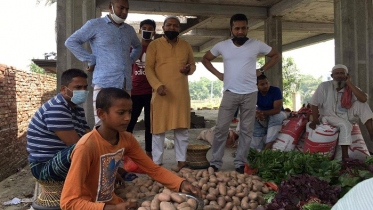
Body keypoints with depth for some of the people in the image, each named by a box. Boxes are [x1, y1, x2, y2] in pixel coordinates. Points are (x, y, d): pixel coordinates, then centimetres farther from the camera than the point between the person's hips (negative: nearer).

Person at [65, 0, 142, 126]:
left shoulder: (129, 30, 19)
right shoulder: (95, 25, 4)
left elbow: (137, 47, 38)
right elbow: (71, 42, 2)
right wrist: (91, 60, -5)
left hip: (126, 85, 5)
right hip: (104, 84, -5)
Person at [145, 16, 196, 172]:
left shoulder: (186, 46, 13)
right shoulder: (154, 45, 2)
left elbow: (193, 65, 19)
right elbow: (148, 68, -3)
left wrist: (189, 69, -6)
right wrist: (157, 85, -18)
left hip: (181, 93, 3)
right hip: (161, 93, -3)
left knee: (182, 128, 7)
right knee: (158, 128, 2)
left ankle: (181, 161, 19)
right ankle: (157, 162, 13)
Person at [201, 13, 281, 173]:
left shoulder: (257, 45, 1)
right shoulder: (222, 46, 3)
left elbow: (276, 55, 14)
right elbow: (205, 59, 17)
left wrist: (261, 70, 3)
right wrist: (217, 74, 5)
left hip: (250, 94, 0)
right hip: (230, 93, 0)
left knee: (246, 130, 4)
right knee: (221, 128, -2)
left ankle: (240, 163, 15)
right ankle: (215, 162, 9)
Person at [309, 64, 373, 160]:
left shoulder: (351, 88, -6)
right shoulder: (324, 86, -14)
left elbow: (364, 99, -25)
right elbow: (314, 103, -13)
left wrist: (349, 84, -22)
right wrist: (315, 120, -21)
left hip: (347, 116, 4)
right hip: (329, 116, -4)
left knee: (360, 103, -19)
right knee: (345, 125, -33)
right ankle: (345, 156, -29)